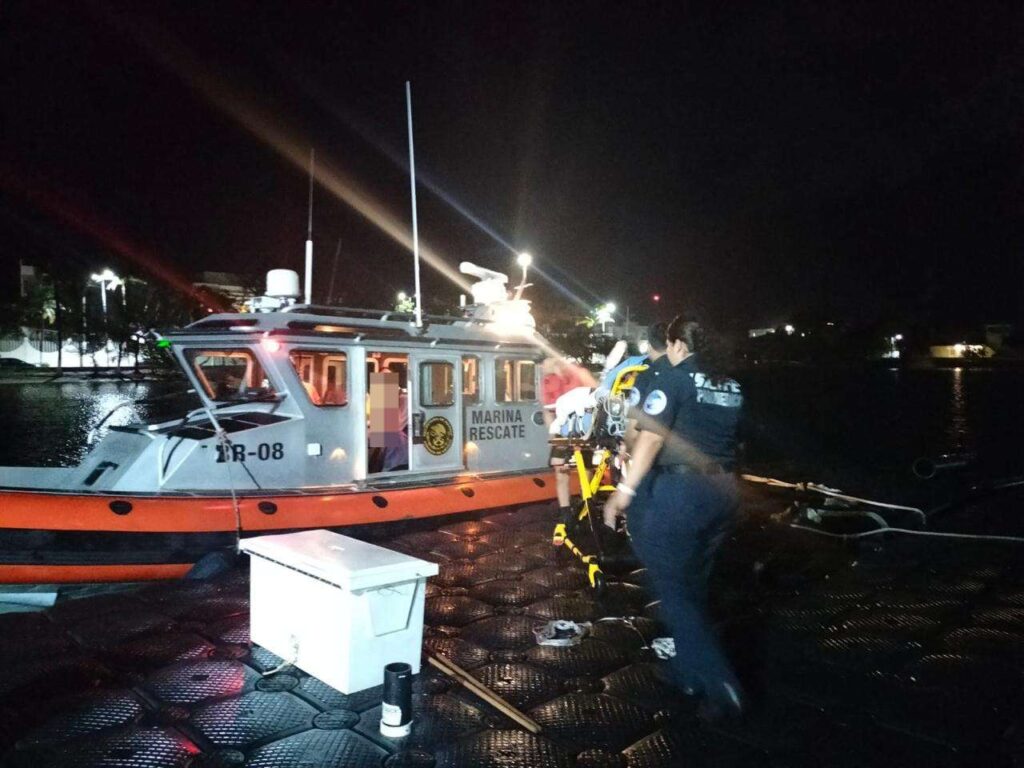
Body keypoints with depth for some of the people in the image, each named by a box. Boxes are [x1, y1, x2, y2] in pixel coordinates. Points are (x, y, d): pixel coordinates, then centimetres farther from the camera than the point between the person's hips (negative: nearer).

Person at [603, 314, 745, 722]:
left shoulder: (671, 377, -6)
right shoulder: (730, 386, 14)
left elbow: (652, 435, -15)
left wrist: (626, 489, -15)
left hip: (676, 491, -7)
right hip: (723, 493, 8)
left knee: (672, 589, 1)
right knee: (693, 587, 19)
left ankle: (720, 686, -4)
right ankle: (689, 672, 29)